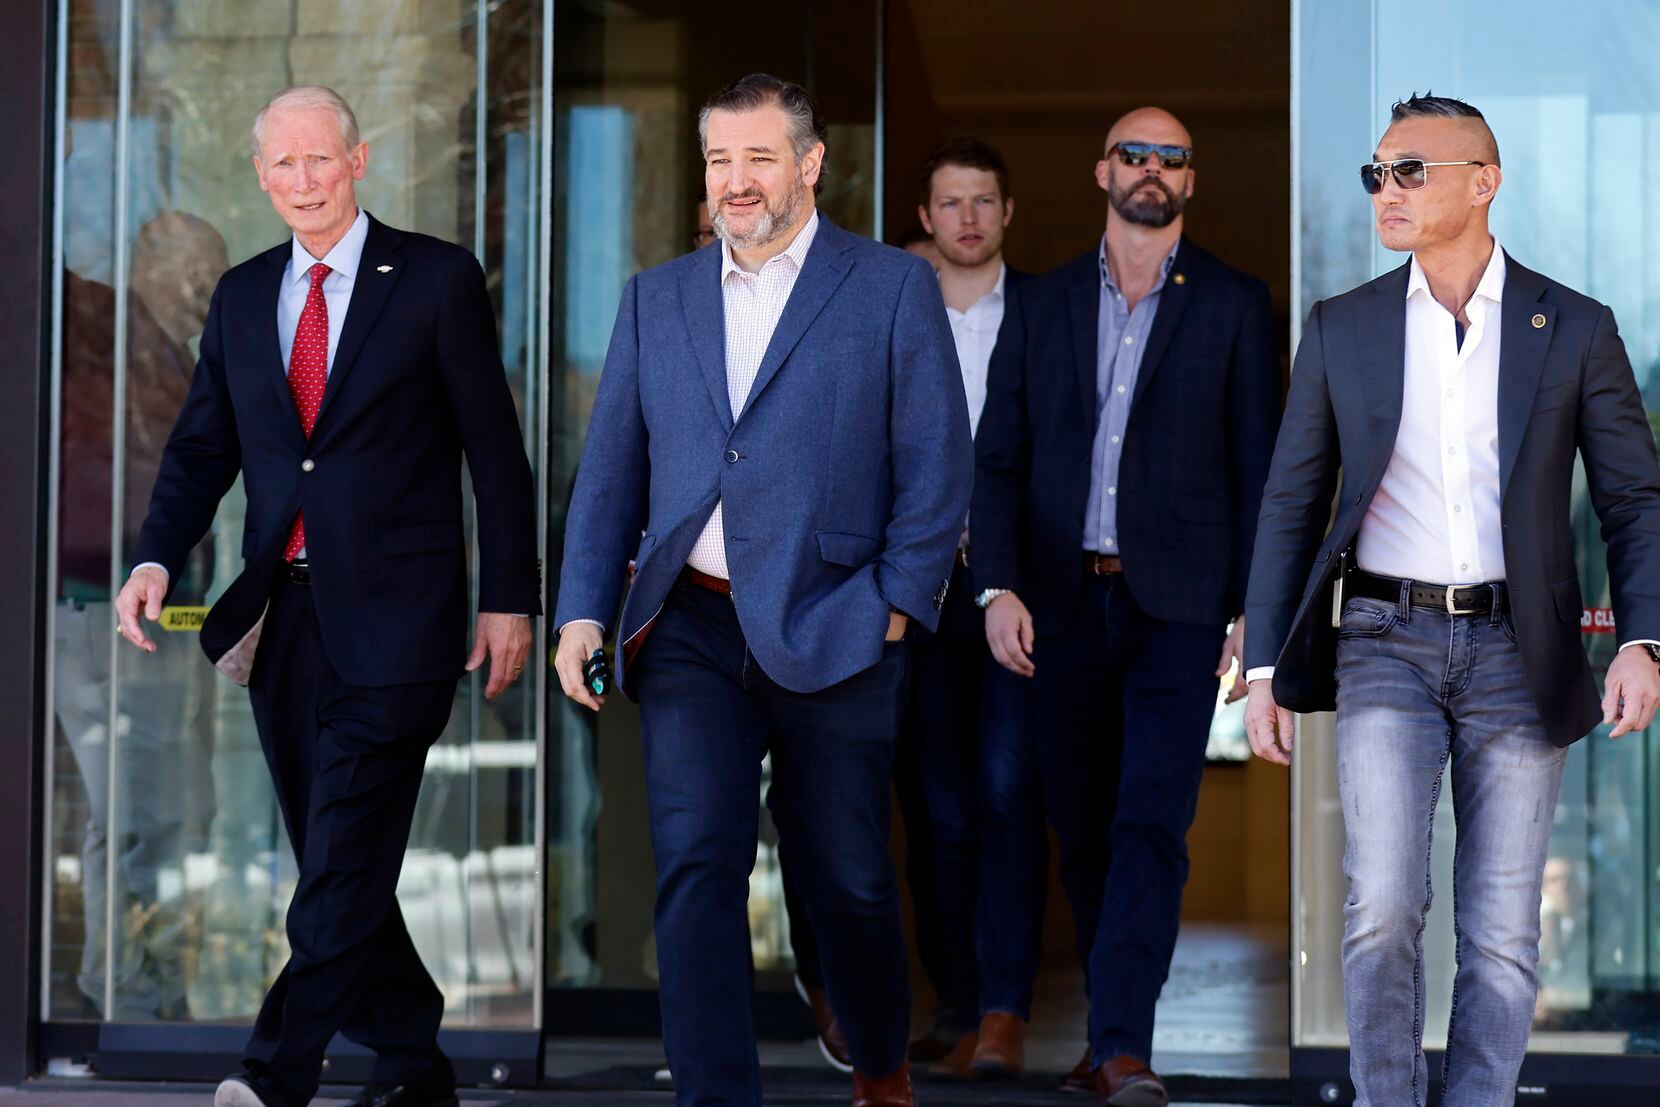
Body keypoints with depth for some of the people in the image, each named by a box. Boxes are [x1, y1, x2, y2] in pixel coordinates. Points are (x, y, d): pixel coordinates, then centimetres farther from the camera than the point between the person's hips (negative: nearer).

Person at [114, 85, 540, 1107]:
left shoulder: (437, 280, -1)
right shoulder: (242, 297, 13)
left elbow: (495, 448, -1)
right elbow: (203, 448, 14)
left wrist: (510, 599, -5)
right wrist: (157, 561, -4)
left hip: (391, 619, -5)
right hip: (282, 619, 6)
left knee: (345, 864, -11)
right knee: (333, 860, 10)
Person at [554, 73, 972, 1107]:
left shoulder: (894, 288, 2)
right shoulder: (656, 297, 13)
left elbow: (938, 465, -1)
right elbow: (611, 469, 12)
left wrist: (897, 606, -7)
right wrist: (584, 609, 3)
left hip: (830, 633, -2)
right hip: (691, 630, 3)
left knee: (848, 878, 9)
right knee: (696, 870, -7)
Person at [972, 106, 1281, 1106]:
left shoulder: (1235, 305, 5)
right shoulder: (1044, 305, 11)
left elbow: (1260, 464, 3)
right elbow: (999, 458, 9)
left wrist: (1252, 608, -4)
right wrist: (999, 587, -4)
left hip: (1178, 602, -3)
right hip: (1064, 601, 3)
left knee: (1152, 824, -12)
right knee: (1083, 827, 9)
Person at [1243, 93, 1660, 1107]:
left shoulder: (1575, 329, 3)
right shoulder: (1342, 329, 6)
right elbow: (1291, 508, 10)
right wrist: (1265, 667, 4)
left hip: (1517, 652, 0)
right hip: (1387, 643, 0)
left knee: (1504, 935, 2)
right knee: (1383, 909, -12)